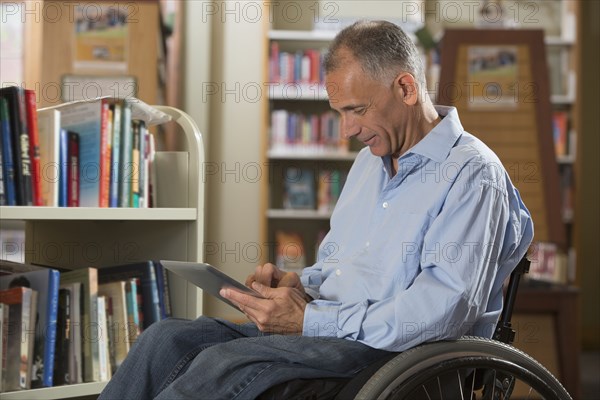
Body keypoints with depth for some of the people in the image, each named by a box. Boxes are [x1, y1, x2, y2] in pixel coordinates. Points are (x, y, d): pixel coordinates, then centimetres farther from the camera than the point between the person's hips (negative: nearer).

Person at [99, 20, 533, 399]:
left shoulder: (472, 174, -9)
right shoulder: (371, 160, 20)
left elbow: (447, 306, -21)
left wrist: (310, 321, -20)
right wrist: (299, 284, 5)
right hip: (326, 332, 8)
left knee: (223, 365, -27)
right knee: (169, 338, -13)